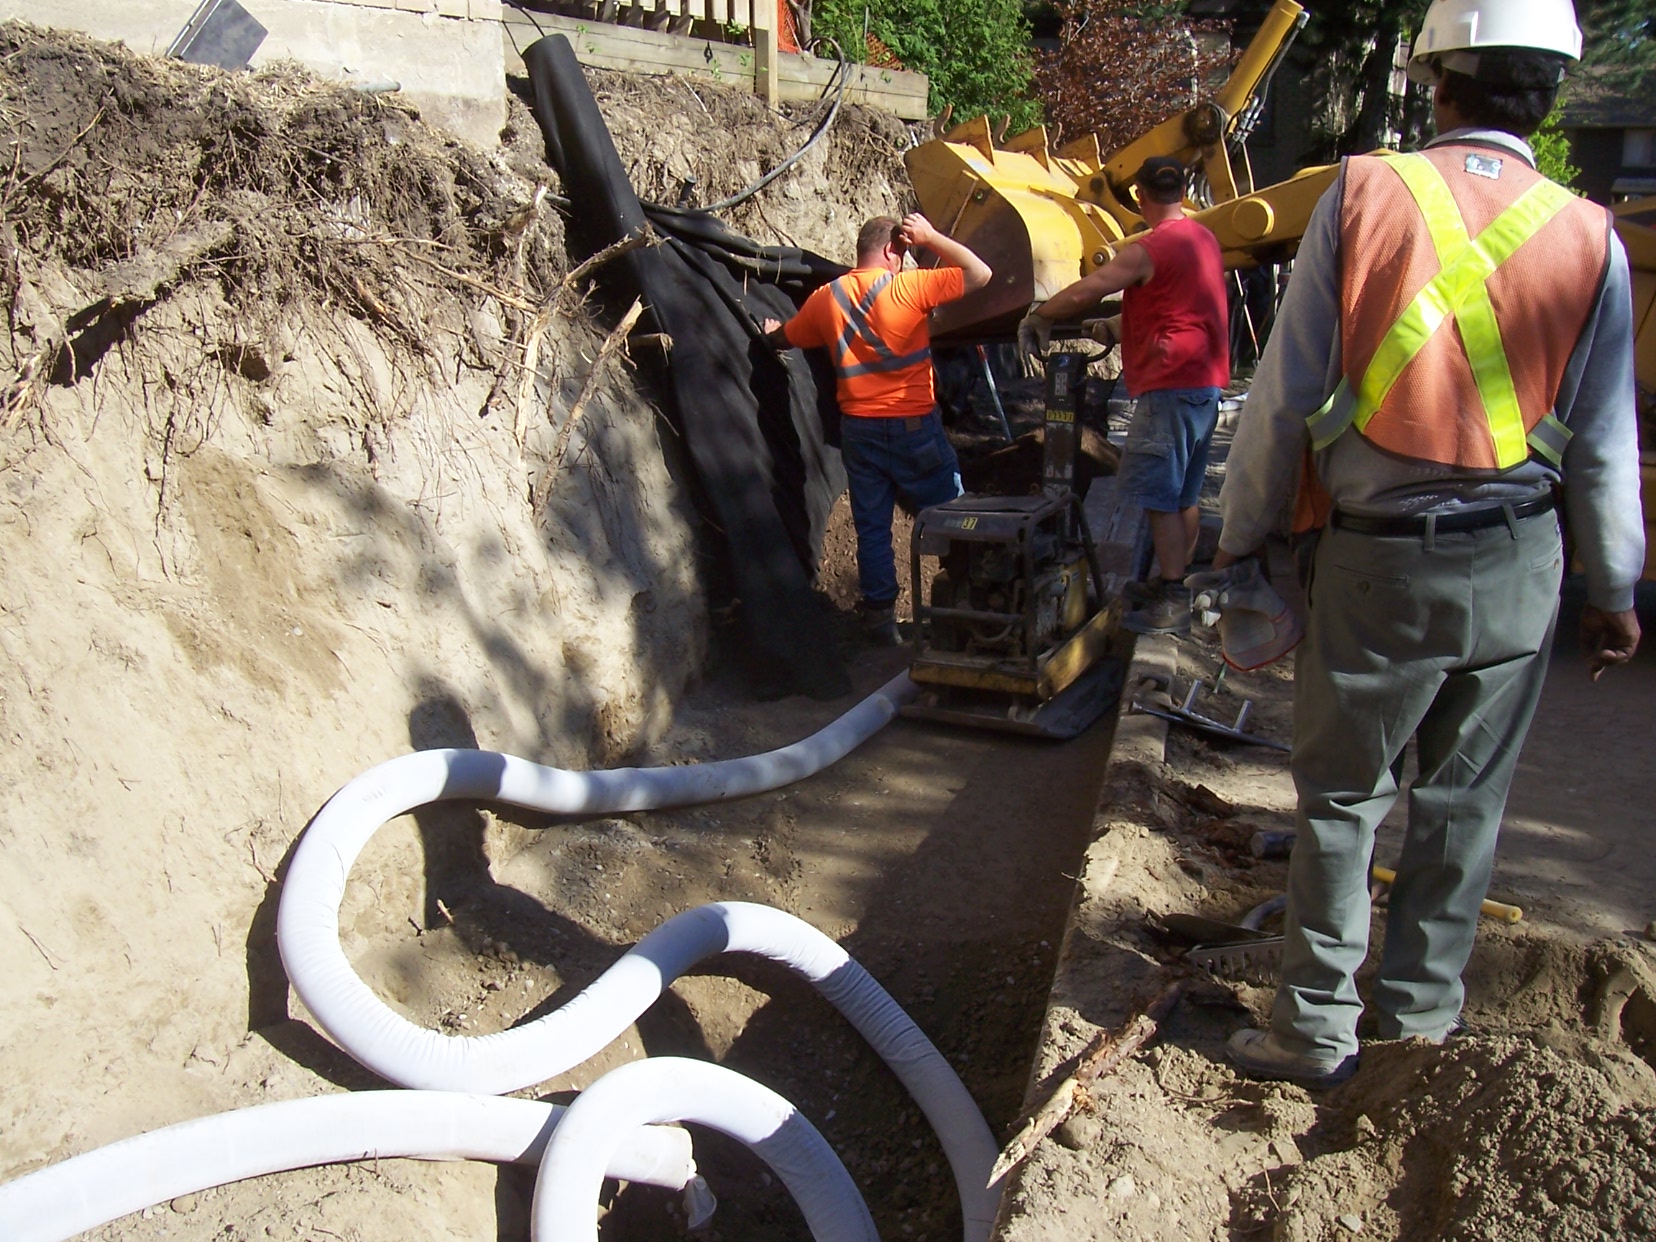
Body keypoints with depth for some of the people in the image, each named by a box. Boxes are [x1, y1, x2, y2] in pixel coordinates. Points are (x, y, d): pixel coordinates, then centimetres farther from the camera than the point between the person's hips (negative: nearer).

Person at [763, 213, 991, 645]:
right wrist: (930, 238, -1)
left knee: (872, 527, 11)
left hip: (858, 430, 4)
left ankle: (879, 616, 15)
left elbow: (783, 338, 21)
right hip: (914, 427, -4)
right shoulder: (908, 286, -11)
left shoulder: (826, 298, 4)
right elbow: (979, 274, -9)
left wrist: (771, 331, 44)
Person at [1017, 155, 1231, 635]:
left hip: (1171, 386, -9)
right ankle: (1174, 586, 25)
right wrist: (1116, 329, 22)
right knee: (1184, 495, 15)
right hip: (1206, 382, 9)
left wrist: (1037, 317, -1)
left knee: (1158, 496, -5)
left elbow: (1081, 294, -17)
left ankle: (1170, 604, -3)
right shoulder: (1203, 239, 12)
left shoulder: (1150, 249, -15)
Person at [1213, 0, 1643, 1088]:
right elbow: (1603, 446, 3)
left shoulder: (1362, 194, -7)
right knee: (1463, 802, 14)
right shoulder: (1588, 237, 0)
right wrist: (1615, 591, 15)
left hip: (1378, 558, -2)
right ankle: (1423, 1014, 28)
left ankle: (1317, 1028, 18)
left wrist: (1242, 538, 2)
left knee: (1342, 797, 9)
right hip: (1519, 563, 3)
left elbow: (1286, 395, -8)